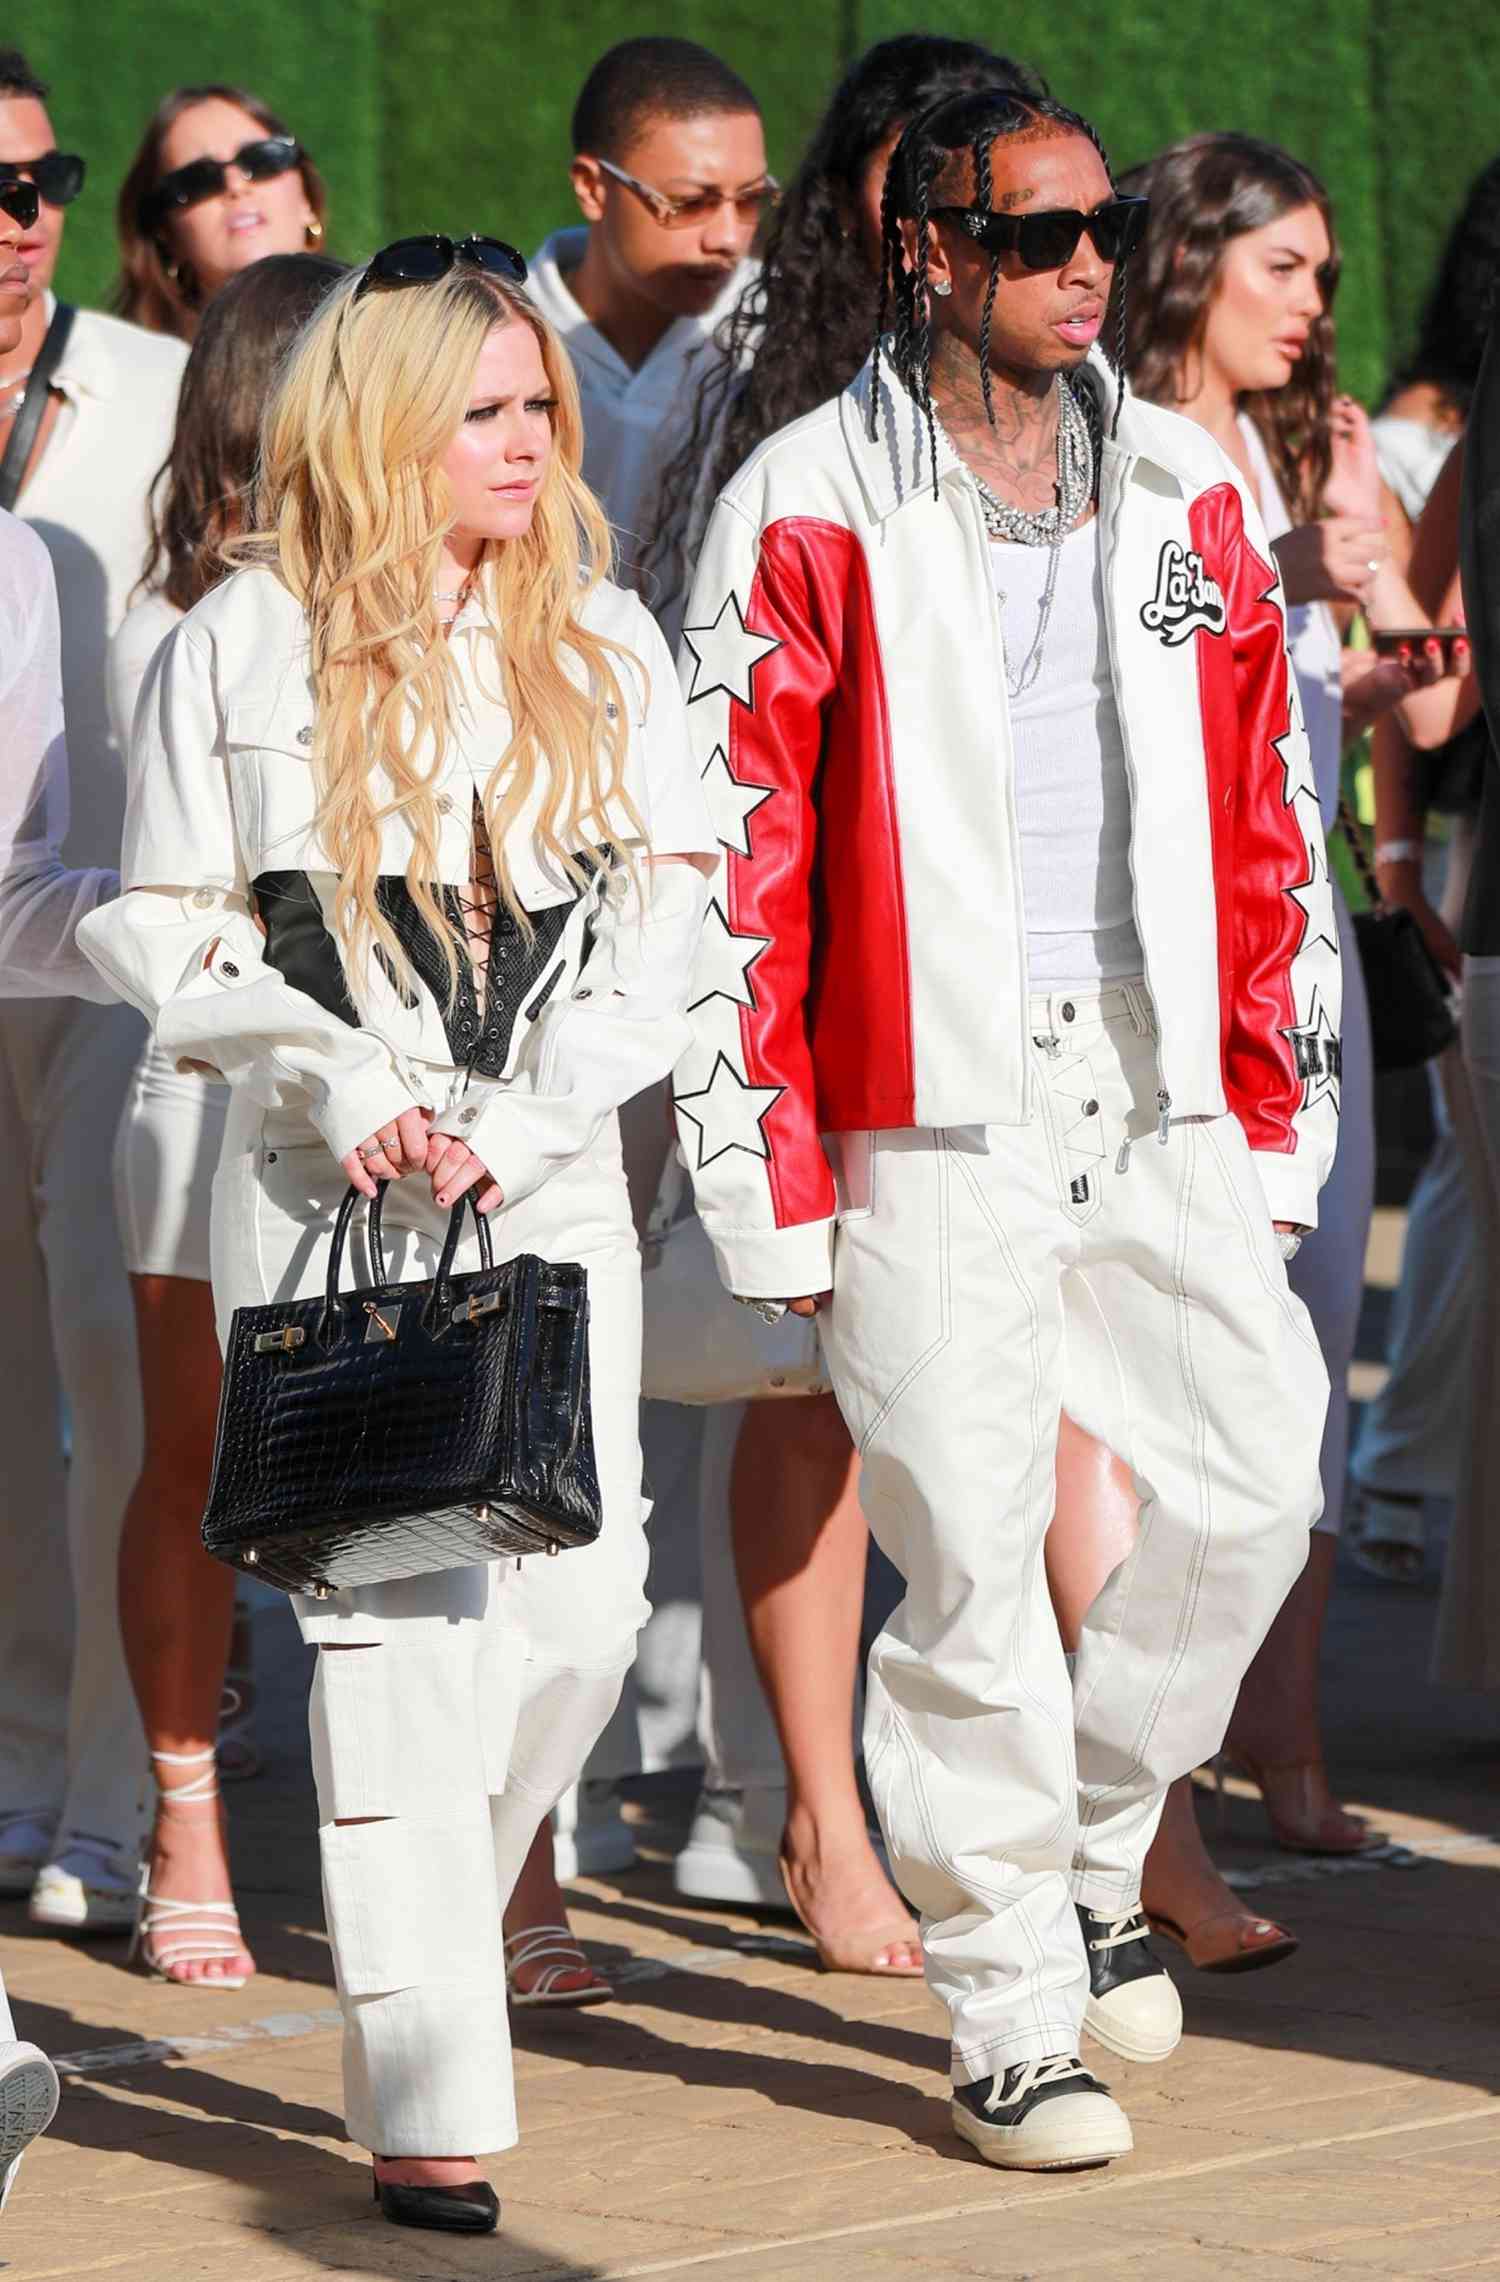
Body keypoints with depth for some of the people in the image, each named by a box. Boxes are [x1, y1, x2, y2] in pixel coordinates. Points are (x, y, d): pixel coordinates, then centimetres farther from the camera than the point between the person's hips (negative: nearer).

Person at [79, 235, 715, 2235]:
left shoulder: (603, 640, 10)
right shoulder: (242, 644, 3)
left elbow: (666, 907, 5)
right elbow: (161, 925, 4)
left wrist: (524, 1111, -8)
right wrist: (336, 1080, -10)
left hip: (555, 1186, 3)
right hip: (330, 1192, -3)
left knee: (583, 1601, -3)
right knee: (397, 1609, -9)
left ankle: (430, 1915, 26)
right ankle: (429, 2098, -6)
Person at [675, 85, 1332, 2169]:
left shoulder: (1185, 495, 11)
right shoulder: (812, 514, -3)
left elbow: (1267, 819, 16)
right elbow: (732, 861, -4)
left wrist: (1278, 1107, 11)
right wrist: (767, 1173, -7)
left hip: (1157, 1107, 4)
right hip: (937, 1118, -4)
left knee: (1261, 1470, -5)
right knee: (973, 1561, -4)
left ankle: (1089, 1848, 19)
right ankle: (1014, 2022, 6)